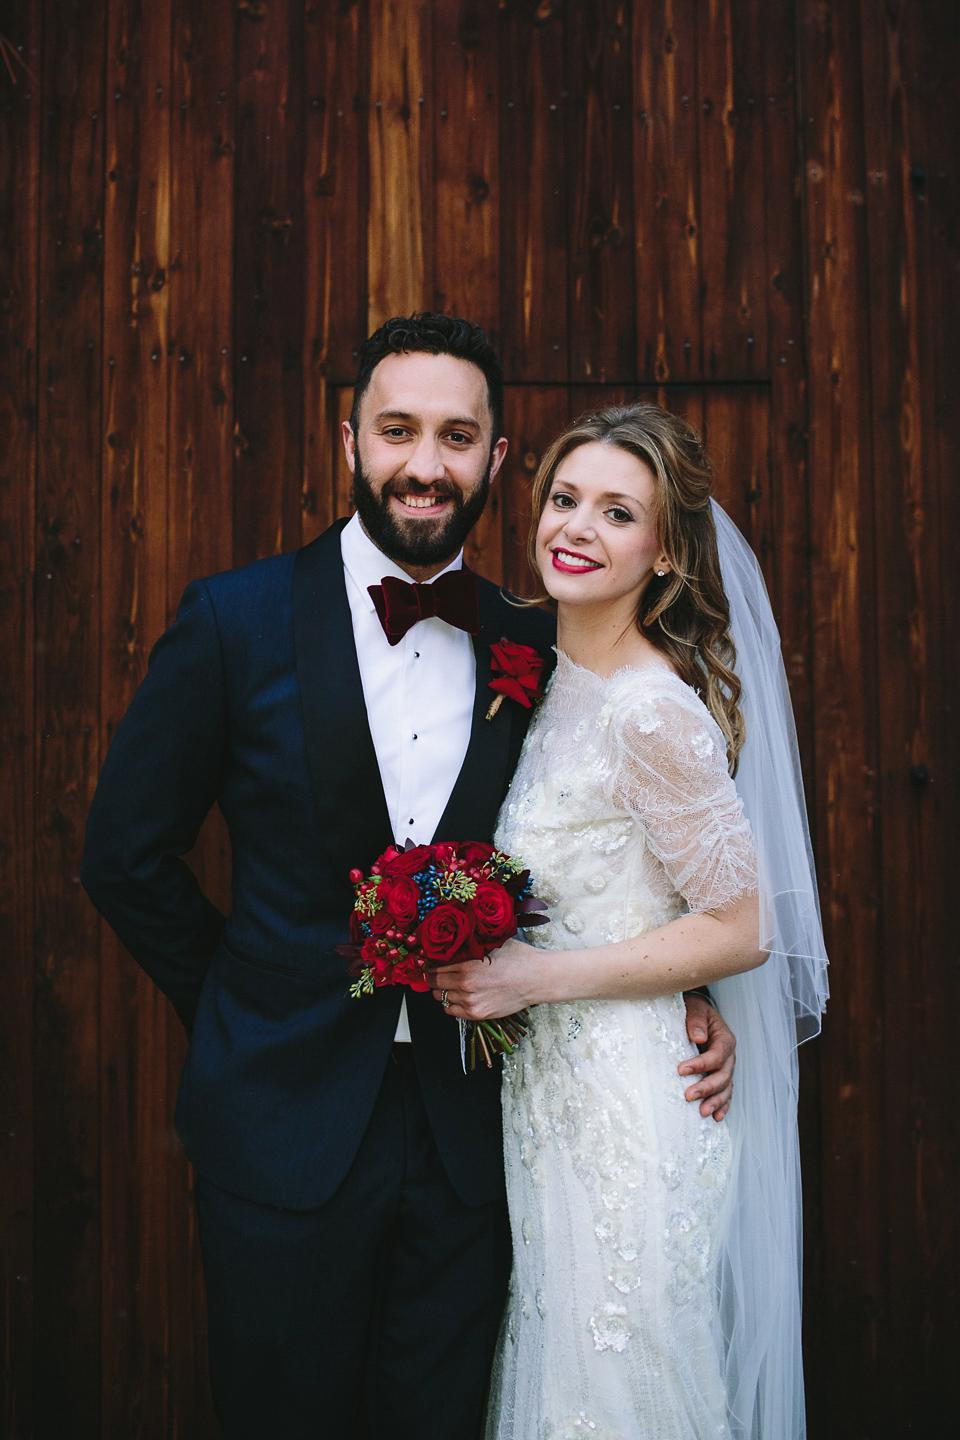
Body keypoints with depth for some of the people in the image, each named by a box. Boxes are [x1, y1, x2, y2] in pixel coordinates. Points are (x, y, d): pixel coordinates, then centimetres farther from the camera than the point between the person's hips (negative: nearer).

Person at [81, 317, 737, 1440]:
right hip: (286, 1131, -2)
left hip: (468, 1134, 3)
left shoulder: (532, 649, 0)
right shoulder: (236, 620, -9)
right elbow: (126, 857, -2)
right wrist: (246, 1010, 1)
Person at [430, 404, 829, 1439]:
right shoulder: (558, 678, 4)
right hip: (550, 1087, 8)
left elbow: (743, 928, -19)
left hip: (629, 1109, -8)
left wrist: (536, 977, -20)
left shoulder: (653, 712, -22)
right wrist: (480, 958, 5)